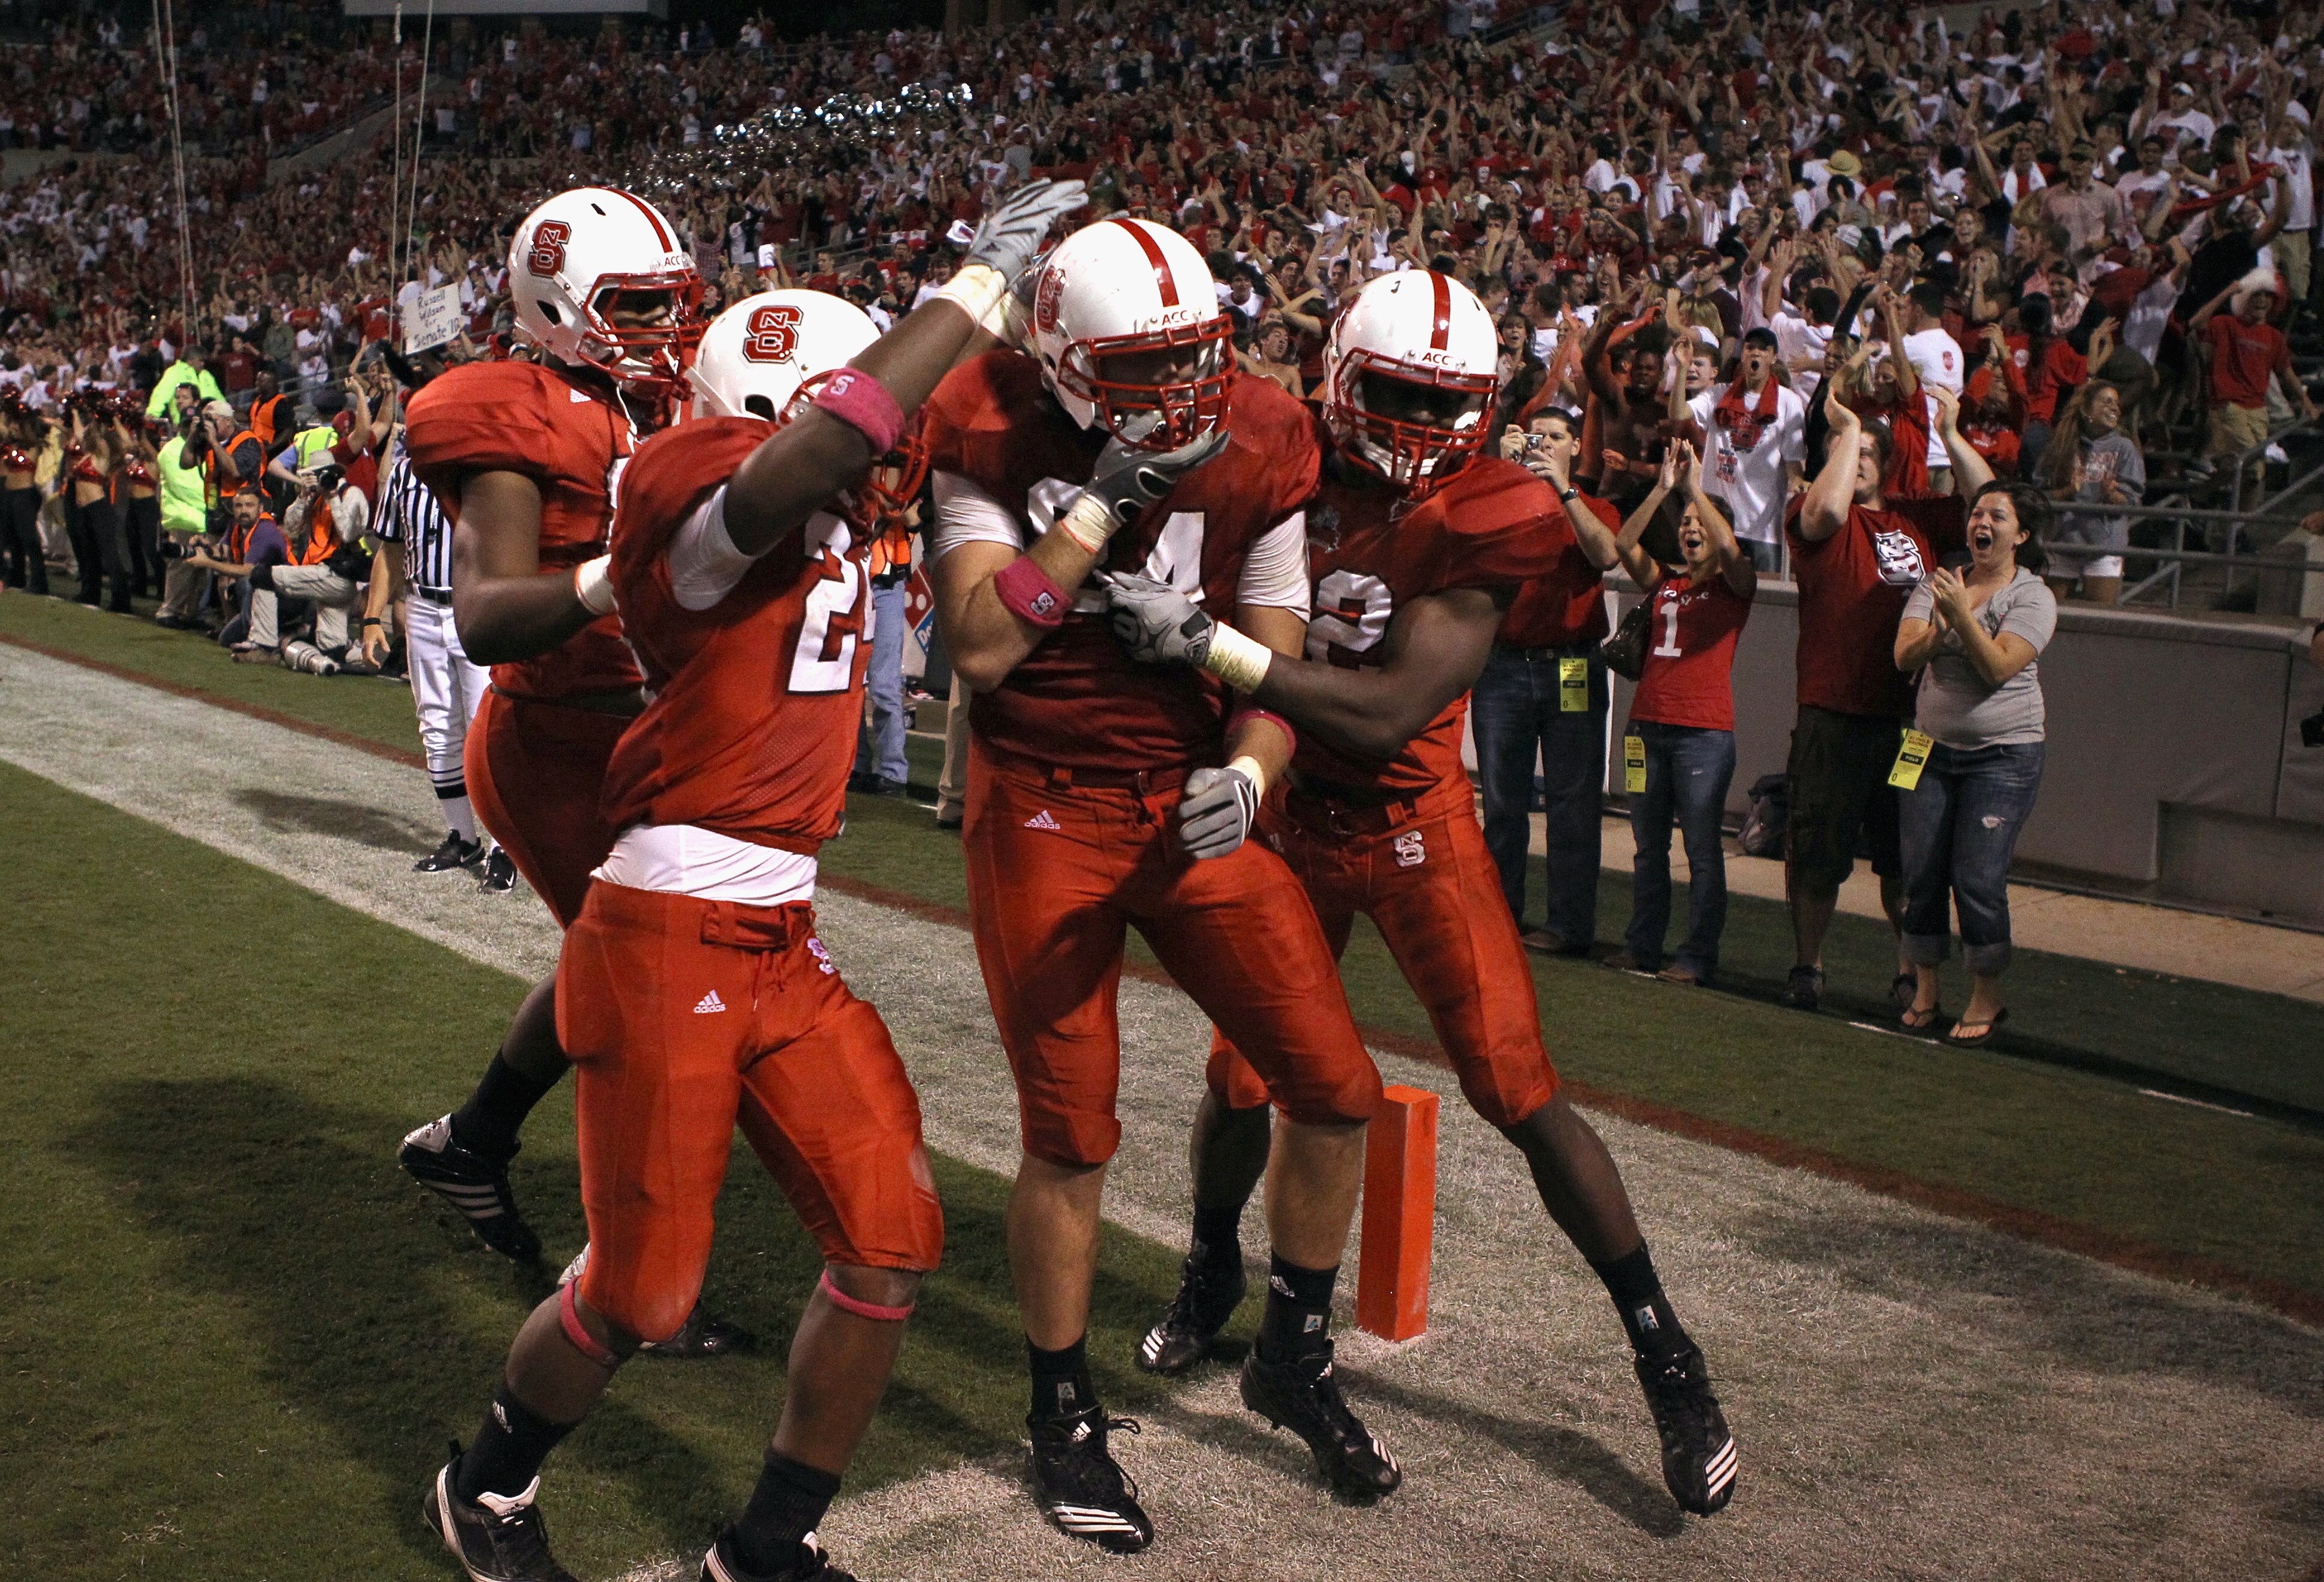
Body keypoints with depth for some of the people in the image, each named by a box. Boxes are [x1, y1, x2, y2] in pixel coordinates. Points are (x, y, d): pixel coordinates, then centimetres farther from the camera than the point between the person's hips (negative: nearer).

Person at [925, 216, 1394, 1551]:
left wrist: (1249, 776, -22)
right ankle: (1066, 1416, 23)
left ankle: (1296, 1359, 27)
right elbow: (979, 648, -20)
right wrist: (1101, 502, -25)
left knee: (1338, 1091, 2)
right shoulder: (999, 444, -10)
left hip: (1192, 811, 3)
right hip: (1044, 816, -3)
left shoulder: (1254, 454, -4)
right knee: (1072, 1138, 0)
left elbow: (1275, 666, -2)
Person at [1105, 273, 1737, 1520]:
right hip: (1289, 816, 3)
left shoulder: (1488, 518, -17)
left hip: (1415, 823, -2)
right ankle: (1212, 1267, 39)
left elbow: (1385, 713, -25)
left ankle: (1663, 1349, 13)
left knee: (1523, 1097, -4)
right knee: (1242, 1075, 6)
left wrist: (1203, 643, -32)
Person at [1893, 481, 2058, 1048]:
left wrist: (1962, 615, -27)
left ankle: (1986, 1000, 7)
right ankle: (1925, 991, 17)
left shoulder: (2032, 596, -4)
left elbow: (1999, 667, -18)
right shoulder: (1939, 584, 7)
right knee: (1921, 873, 3)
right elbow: (1905, 656, -5)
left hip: (2002, 756, -4)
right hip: (1933, 747, 4)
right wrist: (1941, 624, -23)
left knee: (1978, 879, -8)